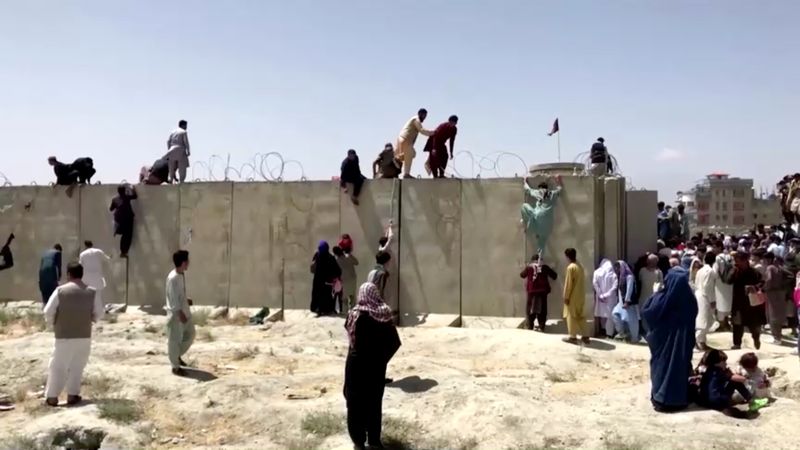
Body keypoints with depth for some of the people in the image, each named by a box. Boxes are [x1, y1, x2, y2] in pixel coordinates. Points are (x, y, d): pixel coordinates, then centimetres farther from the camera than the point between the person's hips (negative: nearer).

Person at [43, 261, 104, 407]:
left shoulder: (60, 290, -8)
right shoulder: (91, 292, -2)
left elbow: (48, 311, -6)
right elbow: (99, 314, 2)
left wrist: (52, 324, 13)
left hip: (64, 336, -2)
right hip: (84, 336, 2)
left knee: (58, 367, 8)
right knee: (77, 367, 12)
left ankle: (52, 397, 11)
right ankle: (72, 395, 15)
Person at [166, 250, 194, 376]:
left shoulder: (182, 274, 5)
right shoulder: (173, 278, -24)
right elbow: (173, 298, -23)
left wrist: (186, 300, 12)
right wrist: (180, 314, -21)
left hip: (184, 311, 9)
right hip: (176, 313, -9)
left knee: (190, 335, 17)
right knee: (175, 340, 3)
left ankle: (177, 356, 35)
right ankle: (175, 367, 13)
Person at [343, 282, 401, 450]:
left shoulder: (357, 314, -19)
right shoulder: (386, 315, -6)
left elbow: (353, 340, -18)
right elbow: (395, 342, -4)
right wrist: (382, 357, 5)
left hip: (358, 365, -4)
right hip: (378, 365, 4)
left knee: (356, 402, 11)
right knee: (375, 402, 17)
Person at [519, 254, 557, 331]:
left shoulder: (529, 267, -1)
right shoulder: (544, 267, 2)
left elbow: (522, 275, 13)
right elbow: (554, 275, 7)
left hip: (531, 291, -1)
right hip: (542, 291, 1)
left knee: (530, 309, 8)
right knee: (542, 309, 8)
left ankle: (530, 326, 5)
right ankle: (541, 326, 6)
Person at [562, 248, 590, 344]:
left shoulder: (570, 267, -16)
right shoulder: (580, 266, 10)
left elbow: (568, 283, -17)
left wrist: (566, 296, -12)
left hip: (573, 296, -8)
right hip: (581, 295, 8)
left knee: (572, 316, 0)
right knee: (580, 315, 13)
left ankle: (573, 337, 3)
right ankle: (584, 336, 14)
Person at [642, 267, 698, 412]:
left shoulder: (661, 298, -17)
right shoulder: (690, 299, -8)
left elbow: (646, 313, -9)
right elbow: (692, 318, 2)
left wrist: (655, 295, 3)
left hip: (663, 339, -2)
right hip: (683, 339, 2)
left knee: (662, 366, 9)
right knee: (681, 366, 10)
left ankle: (661, 399, 14)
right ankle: (680, 399, 18)